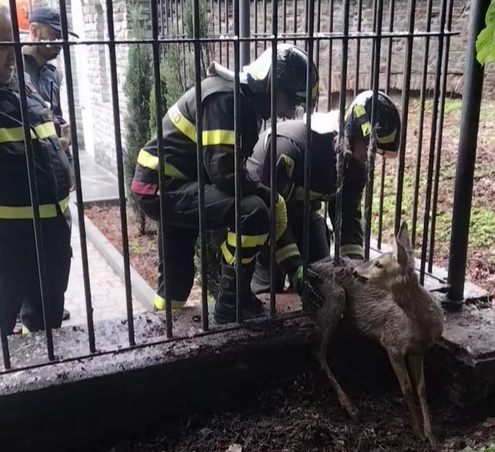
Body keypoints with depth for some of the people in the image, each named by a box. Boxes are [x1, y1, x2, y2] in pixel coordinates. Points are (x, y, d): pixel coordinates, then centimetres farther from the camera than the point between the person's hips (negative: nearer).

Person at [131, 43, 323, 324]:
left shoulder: (245, 101, 9)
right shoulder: (227, 98, -20)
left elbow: (234, 168, 13)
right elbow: (225, 173, -26)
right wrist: (271, 197, -14)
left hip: (168, 185, 10)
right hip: (163, 188, -10)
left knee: (178, 274, 24)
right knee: (252, 212, -24)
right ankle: (232, 303, -8)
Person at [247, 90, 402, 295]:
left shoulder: (355, 163, -14)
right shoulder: (292, 144, -39)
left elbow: (348, 214, -7)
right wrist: (294, 268, -41)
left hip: (303, 208, 7)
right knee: (270, 278, -15)